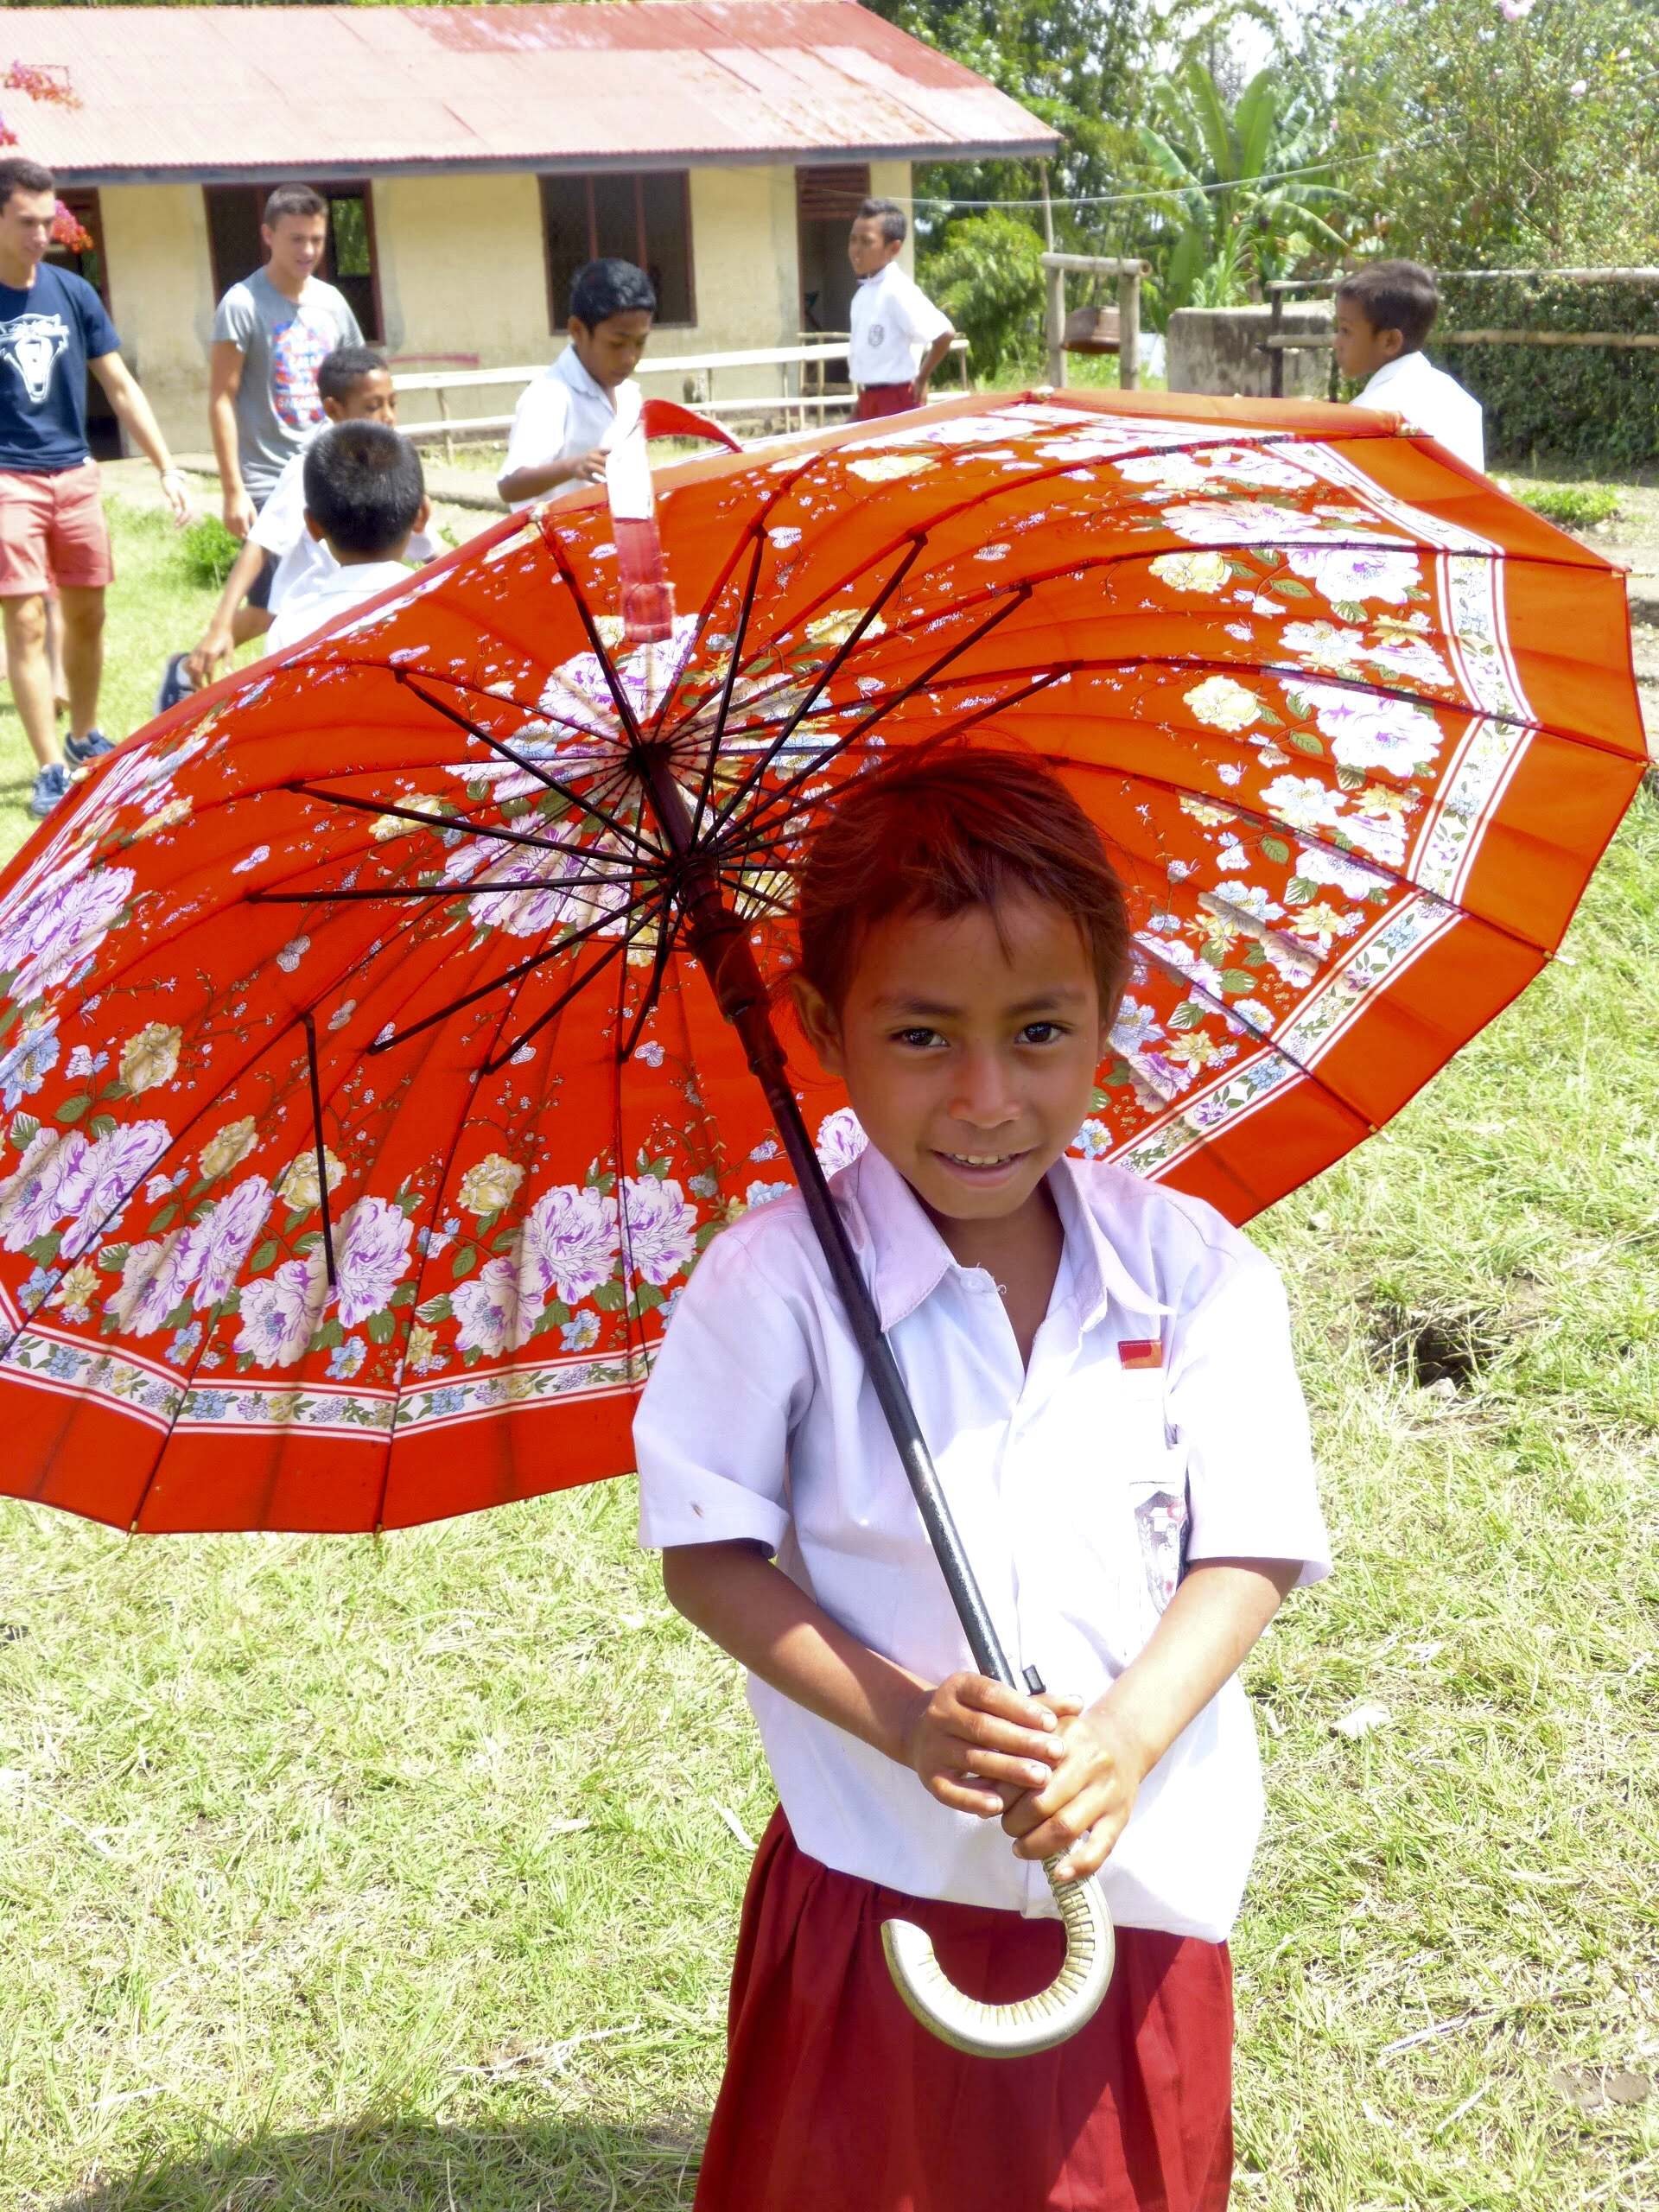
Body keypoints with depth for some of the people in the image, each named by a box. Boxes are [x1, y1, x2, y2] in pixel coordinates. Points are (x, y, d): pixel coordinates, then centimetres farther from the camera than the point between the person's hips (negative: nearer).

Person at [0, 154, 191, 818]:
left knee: (86, 615, 13)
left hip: (75, 476, 4)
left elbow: (121, 387, 9)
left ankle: (84, 739, 31)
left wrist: (166, 466, 4)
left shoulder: (73, 293, 4)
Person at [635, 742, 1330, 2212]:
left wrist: (1126, 1737, -22)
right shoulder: (777, 1283, -14)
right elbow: (711, 1556, -9)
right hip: (877, 1889, -1)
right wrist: (903, 1717, -21)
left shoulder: (1194, 1272, -8)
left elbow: (1249, 1553, -6)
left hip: (1144, 1879, 2)